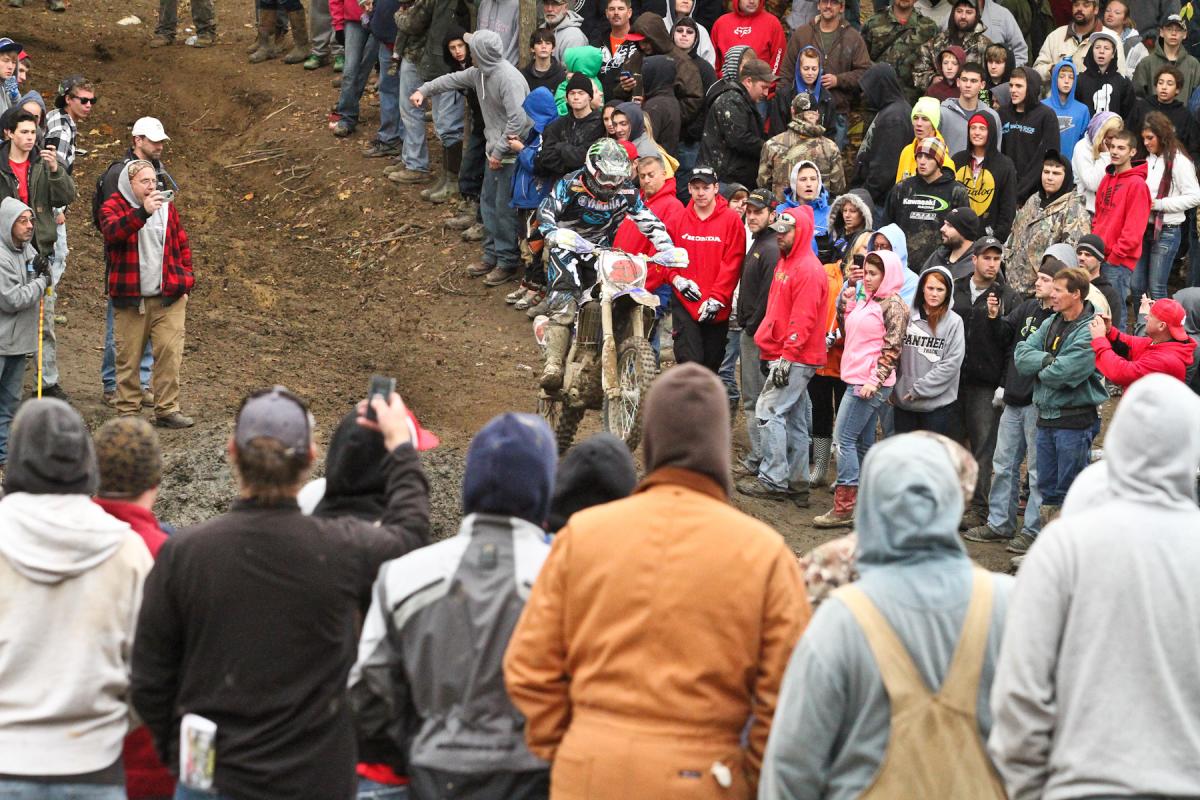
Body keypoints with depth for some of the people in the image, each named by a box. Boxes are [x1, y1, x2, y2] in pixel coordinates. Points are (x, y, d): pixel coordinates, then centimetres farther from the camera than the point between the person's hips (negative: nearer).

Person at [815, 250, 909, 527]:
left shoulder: (893, 305, -11)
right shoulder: (867, 301, 15)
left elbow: (892, 348, -15)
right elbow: (847, 327, 22)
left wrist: (874, 381, -20)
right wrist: (846, 300, 9)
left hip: (871, 383, -9)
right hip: (857, 380, 9)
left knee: (844, 438, -11)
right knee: (863, 442, 11)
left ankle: (844, 508, -11)